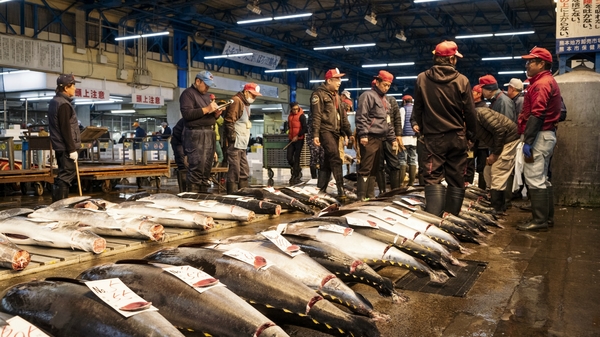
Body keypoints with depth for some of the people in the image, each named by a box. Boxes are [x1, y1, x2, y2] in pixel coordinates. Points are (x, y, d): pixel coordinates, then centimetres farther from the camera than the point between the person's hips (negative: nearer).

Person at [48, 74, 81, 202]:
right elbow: (65, 129, -21)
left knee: (64, 176, 15)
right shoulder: (63, 104, -16)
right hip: (65, 148, -10)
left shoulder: (55, 102, 15)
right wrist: (72, 149, -19)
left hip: (59, 147, 10)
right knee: (65, 177, -7)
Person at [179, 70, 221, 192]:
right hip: (196, 134, -8)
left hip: (209, 133, 8)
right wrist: (206, 109, -17)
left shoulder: (206, 95, 23)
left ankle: (204, 192, 12)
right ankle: (193, 193, -7)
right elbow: (187, 114, -17)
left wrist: (217, 113, 3)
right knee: (197, 167, -11)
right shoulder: (188, 93, -3)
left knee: (207, 166, 7)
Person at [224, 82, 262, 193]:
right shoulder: (236, 101, -10)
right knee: (234, 172, -9)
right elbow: (229, 121, -19)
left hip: (242, 145, 10)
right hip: (235, 144, -10)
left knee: (244, 172, 14)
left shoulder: (245, 104, 21)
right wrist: (232, 138, -21)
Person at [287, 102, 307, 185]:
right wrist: (290, 134, 15)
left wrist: (297, 136, -16)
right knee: (289, 158, 2)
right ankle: (297, 170, 26)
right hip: (291, 140, 6)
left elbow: (304, 128, -14)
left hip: (299, 139, -6)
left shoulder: (301, 116, -7)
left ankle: (294, 177, -2)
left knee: (296, 158, -6)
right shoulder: (290, 116, 14)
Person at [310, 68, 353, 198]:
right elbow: (316, 116, -12)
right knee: (336, 160, -17)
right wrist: (315, 134, -19)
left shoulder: (337, 96, 21)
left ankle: (320, 190, 16)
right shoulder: (319, 94, -4)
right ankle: (341, 191, -19)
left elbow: (343, 117, 22)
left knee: (328, 161, 9)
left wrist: (349, 133, 17)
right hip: (325, 131, -8)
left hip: (335, 132, 8)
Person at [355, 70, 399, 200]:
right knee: (366, 168, -11)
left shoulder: (385, 100, 22)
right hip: (369, 138, -9)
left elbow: (388, 122, 25)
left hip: (380, 138, 9)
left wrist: (392, 138, 20)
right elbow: (361, 117, -14)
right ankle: (361, 197, -11)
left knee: (374, 169, 10)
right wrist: (363, 135, -22)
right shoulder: (368, 96, -5)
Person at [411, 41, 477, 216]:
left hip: (433, 136, 0)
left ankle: (434, 217, -7)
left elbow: (417, 108, 5)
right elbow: (470, 112, -2)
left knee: (433, 177, 2)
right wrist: (471, 134, 13)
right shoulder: (462, 80, -6)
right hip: (457, 137, 0)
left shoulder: (422, 78, -4)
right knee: (456, 179, 9)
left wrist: (419, 125, 22)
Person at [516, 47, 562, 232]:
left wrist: (527, 141, -23)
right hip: (546, 134, 11)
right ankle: (547, 217, 21)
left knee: (534, 178, -9)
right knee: (541, 178, 15)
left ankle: (539, 221, -6)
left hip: (539, 136, -11)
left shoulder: (541, 83, -13)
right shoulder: (548, 82, 21)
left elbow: (536, 116, -21)